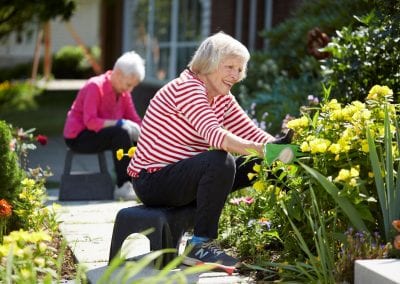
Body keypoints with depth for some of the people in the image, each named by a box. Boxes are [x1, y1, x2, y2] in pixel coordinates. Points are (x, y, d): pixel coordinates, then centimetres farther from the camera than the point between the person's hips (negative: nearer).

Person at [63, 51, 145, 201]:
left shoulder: (123, 91, 5)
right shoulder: (95, 86, -19)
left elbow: (134, 119, 4)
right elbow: (90, 122, -29)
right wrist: (119, 123, -35)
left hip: (101, 133, 8)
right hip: (78, 136, -8)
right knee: (122, 132, -30)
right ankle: (123, 187, -30)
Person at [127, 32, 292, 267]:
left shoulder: (222, 98, 10)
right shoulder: (187, 88, -20)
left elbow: (252, 133, 4)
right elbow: (215, 135, -35)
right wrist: (263, 151, -41)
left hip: (180, 173, 9)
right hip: (153, 180, -9)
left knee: (257, 164, 1)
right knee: (220, 161, -33)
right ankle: (200, 246, -23)